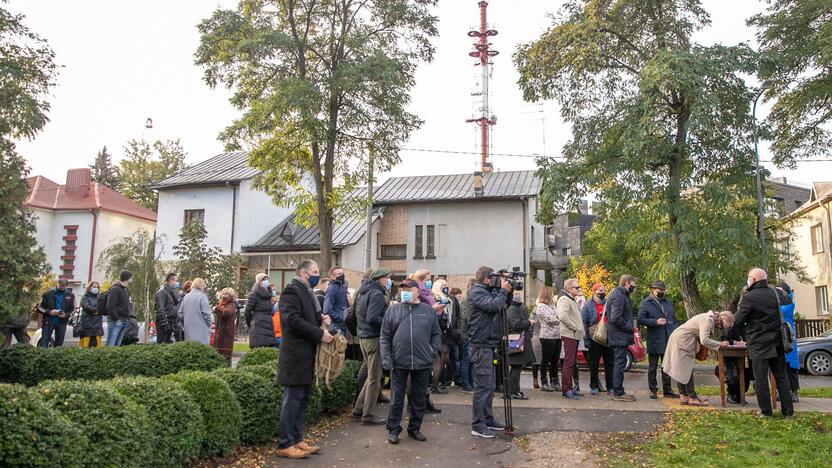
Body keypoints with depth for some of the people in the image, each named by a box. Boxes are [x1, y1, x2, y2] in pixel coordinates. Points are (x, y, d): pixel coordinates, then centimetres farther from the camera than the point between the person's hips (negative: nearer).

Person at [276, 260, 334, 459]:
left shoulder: (306, 292, 18)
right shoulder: (292, 291, -12)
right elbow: (293, 319, -22)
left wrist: (321, 320, 5)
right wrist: (319, 333, -19)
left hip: (306, 356, 10)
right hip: (296, 356, -10)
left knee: (302, 400, 14)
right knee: (292, 400, -4)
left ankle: (297, 439, 22)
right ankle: (285, 445, 4)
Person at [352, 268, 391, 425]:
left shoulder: (364, 293, 15)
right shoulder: (377, 294, -15)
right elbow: (373, 318, -24)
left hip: (364, 337, 10)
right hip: (374, 338, -10)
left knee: (372, 375, 19)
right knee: (374, 378, -1)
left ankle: (358, 409, 22)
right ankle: (368, 415, 5)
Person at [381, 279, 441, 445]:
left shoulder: (428, 310, 6)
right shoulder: (393, 310, 3)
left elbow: (436, 334, 11)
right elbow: (384, 337, 2)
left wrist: (433, 351, -2)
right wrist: (387, 360, -5)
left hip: (423, 363, 1)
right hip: (399, 363, -1)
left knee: (419, 398, 11)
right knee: (396, 398, 7)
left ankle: (415, 428, 26)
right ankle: (393, 429, 20)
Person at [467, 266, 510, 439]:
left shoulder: (488, 291, 16)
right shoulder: (477, 292, -12)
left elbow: (502, 307, 17)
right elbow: (493, 305, -26)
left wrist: (507, 293, 3)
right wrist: (503, 291, -13)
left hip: (489, 344, 10)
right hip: (481, 345, -10)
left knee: (489, 386, 16)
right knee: (483, 386, -6)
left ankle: (488, 419, 25)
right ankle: (477, 426, 0)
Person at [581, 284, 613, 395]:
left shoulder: (608, 304, 10)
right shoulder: (587, 306, 0)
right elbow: (584, 323, -3)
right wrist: (586, 340, -9)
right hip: (595, 340, -3)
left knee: (610, 364, 5)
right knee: (593, 365, 5)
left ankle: (610, 387, 13)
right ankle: (594, 386, 16)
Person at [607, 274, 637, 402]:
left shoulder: (621, 295, 17)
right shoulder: (618, 296, -17)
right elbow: (616, 318, -25)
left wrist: (629, 327, 13)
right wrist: (628, 327, -14)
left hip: (619, 337, 11)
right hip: (619, 336, -11)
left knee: (618, 363, 14)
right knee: (619, 363, -6)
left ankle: (617, 391, 21)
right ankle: (618, 393, -2)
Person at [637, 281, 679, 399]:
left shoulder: (668, 303, 17)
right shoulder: (645, 303, -2)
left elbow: (673, 318, 22)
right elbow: (641, 320, -8)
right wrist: (656, 322, -19)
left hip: (668, 340, 5)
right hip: (654, 341, -5)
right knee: (652, 367, 3)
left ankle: (667, 390, 19)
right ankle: (653, 390, 10)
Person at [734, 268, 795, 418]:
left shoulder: (749, 297, -16)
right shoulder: (777, 293, 2)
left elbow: (738, 319, -11)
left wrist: (741, 301, 1)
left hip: (759, 345, -6)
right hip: (777, 344, 6)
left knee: (760, 379, 3)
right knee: (781, 377, 14)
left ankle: (766, 411, 9)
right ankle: (788, 410, 17)